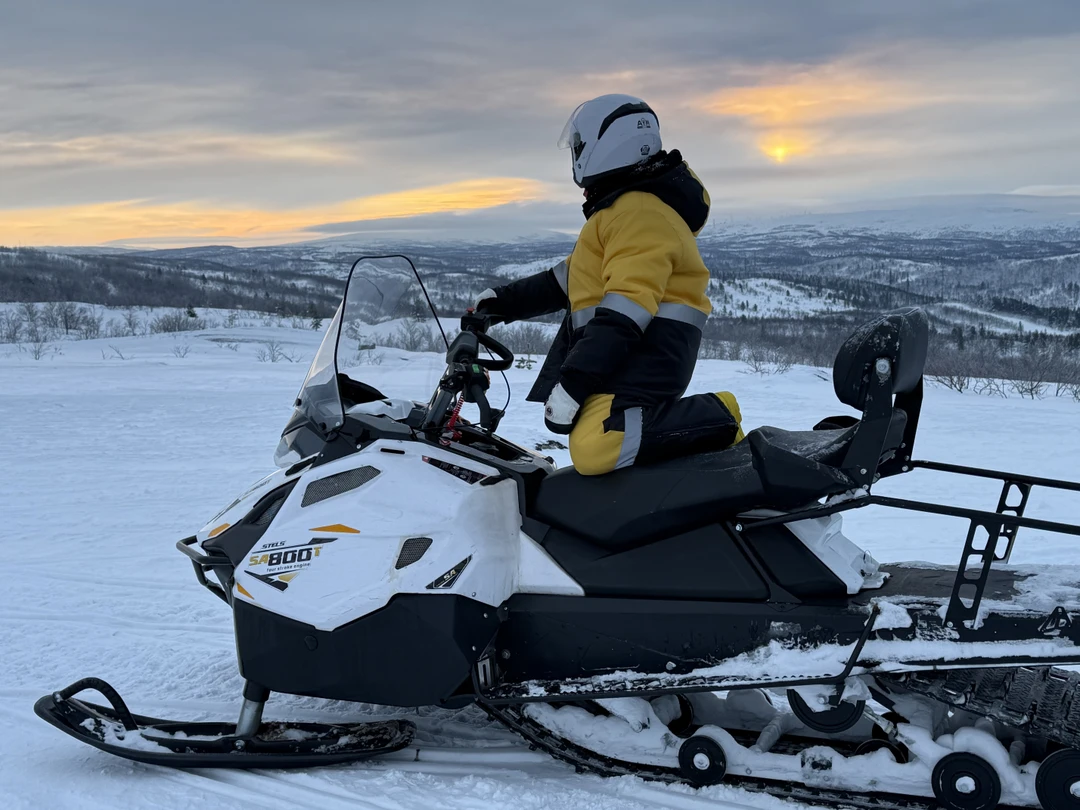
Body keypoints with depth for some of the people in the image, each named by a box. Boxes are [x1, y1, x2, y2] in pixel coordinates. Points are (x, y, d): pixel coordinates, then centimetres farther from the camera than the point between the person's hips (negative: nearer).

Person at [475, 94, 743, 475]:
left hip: (646, 349, -11)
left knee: (593, 450, -30)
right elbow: (570, 277, 28)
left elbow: (626, 310, -24)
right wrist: (508, 300, 24)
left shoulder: (639, 211, -15)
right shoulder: (624, 205, 21)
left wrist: (573, 383, -27)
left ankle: (714, 419, -15)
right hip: (628, 348, 11)